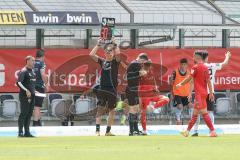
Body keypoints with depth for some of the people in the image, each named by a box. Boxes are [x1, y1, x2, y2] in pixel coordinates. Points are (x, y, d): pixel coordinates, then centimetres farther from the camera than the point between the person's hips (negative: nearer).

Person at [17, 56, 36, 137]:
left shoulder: (32, 71, 14)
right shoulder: (23, 71, -12)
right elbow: (19, 82, -21)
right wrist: (26, 90, -26)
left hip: (31, 95, 8)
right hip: (24, 95, -8)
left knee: (29, 114, 9)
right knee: (24, 113, -8)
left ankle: (27, 132, 13)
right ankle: (20, 132, -5)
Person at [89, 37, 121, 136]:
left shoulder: (115, 62, 0)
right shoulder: (102, 61, 6)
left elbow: (118, 53, -21)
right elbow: (91, 54, -3)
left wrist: (114, 44, -10)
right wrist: (98, 44, -1)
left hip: (112, 89, -1)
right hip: (102, 89, 1)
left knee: (112, 110, 6)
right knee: (100, 109, -7)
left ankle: (108, 131, 13)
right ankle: (97, 130, -12)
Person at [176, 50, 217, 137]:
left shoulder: (196, 67, -11)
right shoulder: (205, 67, 11)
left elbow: (189, 78, -7)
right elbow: (208, 80, 9)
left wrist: (180, 84, 7)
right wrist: (211, 93, 9)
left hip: (199, 93, -9)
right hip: (204, 92, 9)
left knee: (204, 112, -12)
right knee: (195, 113, 15)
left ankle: (212, 131, -18)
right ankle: (187, 131, 24)